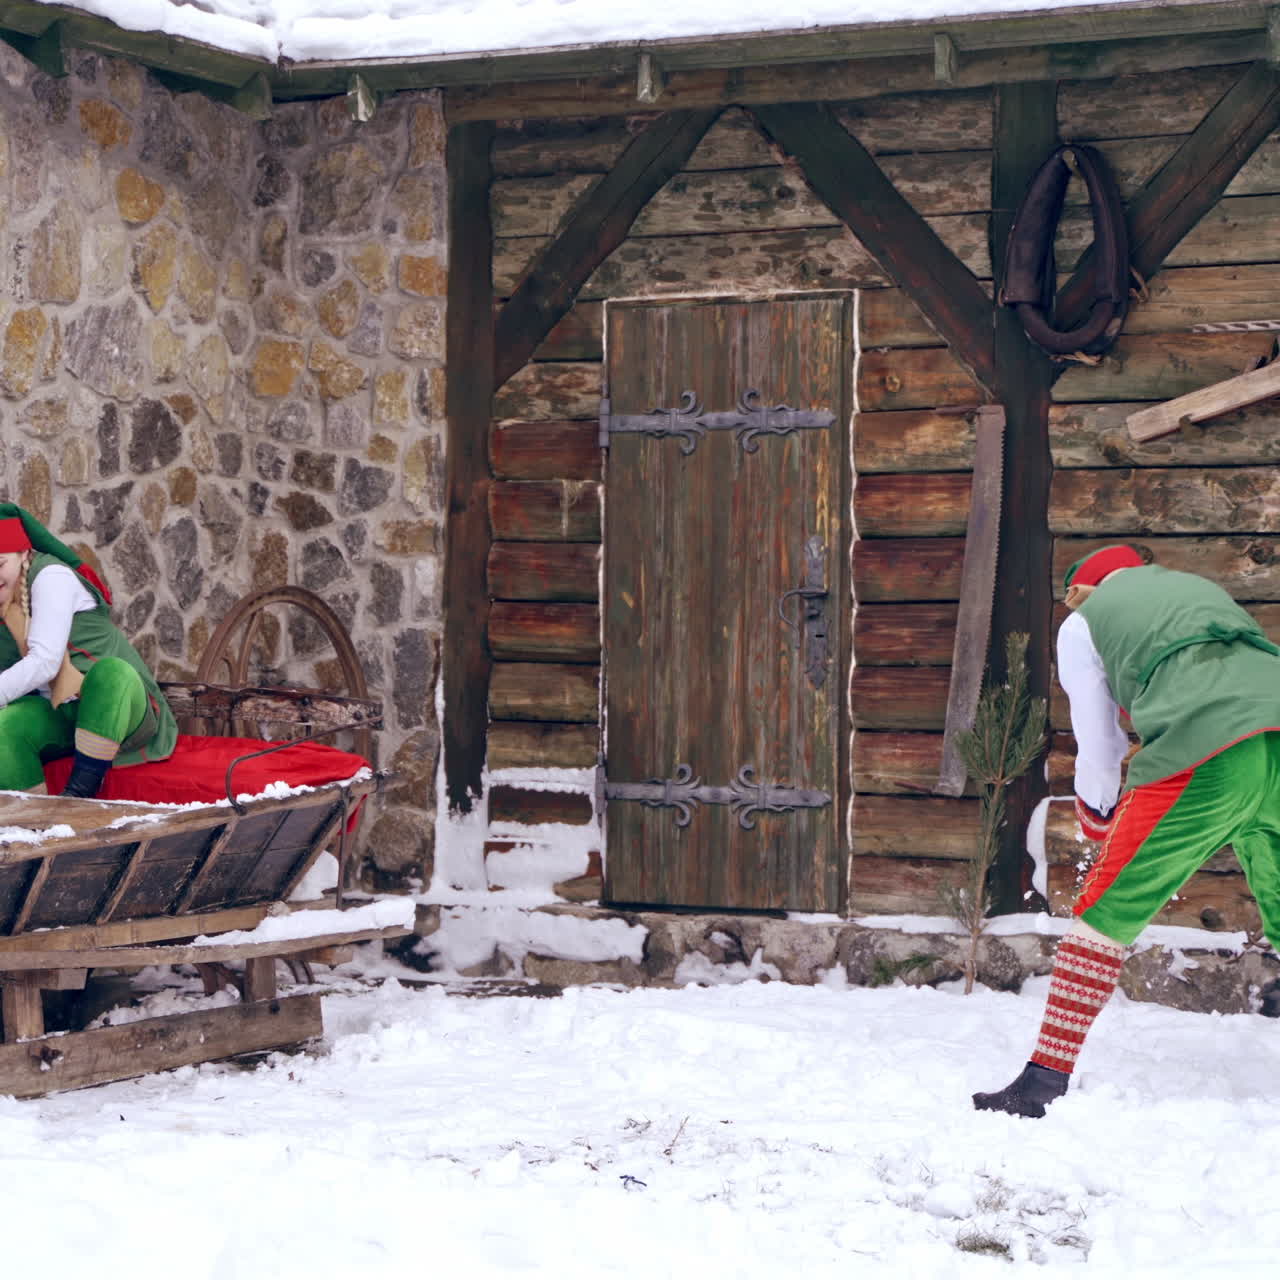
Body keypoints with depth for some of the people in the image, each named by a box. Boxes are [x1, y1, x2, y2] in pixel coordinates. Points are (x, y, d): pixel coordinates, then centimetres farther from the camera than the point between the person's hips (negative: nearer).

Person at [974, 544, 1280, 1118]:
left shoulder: (1083, 620, 23)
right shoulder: (1202, 587, 37)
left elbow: (1098, 750, 23)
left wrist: (1096, 820, 43)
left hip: (1204, 758, -5)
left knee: (1107, 910, 3)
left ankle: (1045, 1080, -2)